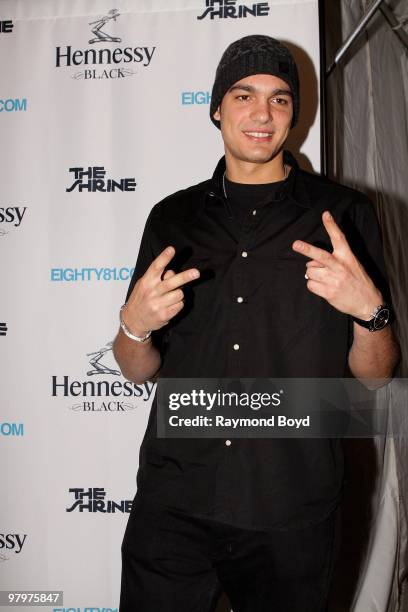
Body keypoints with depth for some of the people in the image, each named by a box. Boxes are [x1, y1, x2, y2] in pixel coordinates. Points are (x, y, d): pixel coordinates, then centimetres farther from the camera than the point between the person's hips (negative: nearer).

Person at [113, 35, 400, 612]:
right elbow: (139, 370, 7)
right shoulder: (173, 218, 5)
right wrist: (135, 325, -15)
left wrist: (369, 308, -19)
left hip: (292, 513, -1)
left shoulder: (344, 214, -1)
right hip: (173, 504, 2)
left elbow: (376, 373, 1)